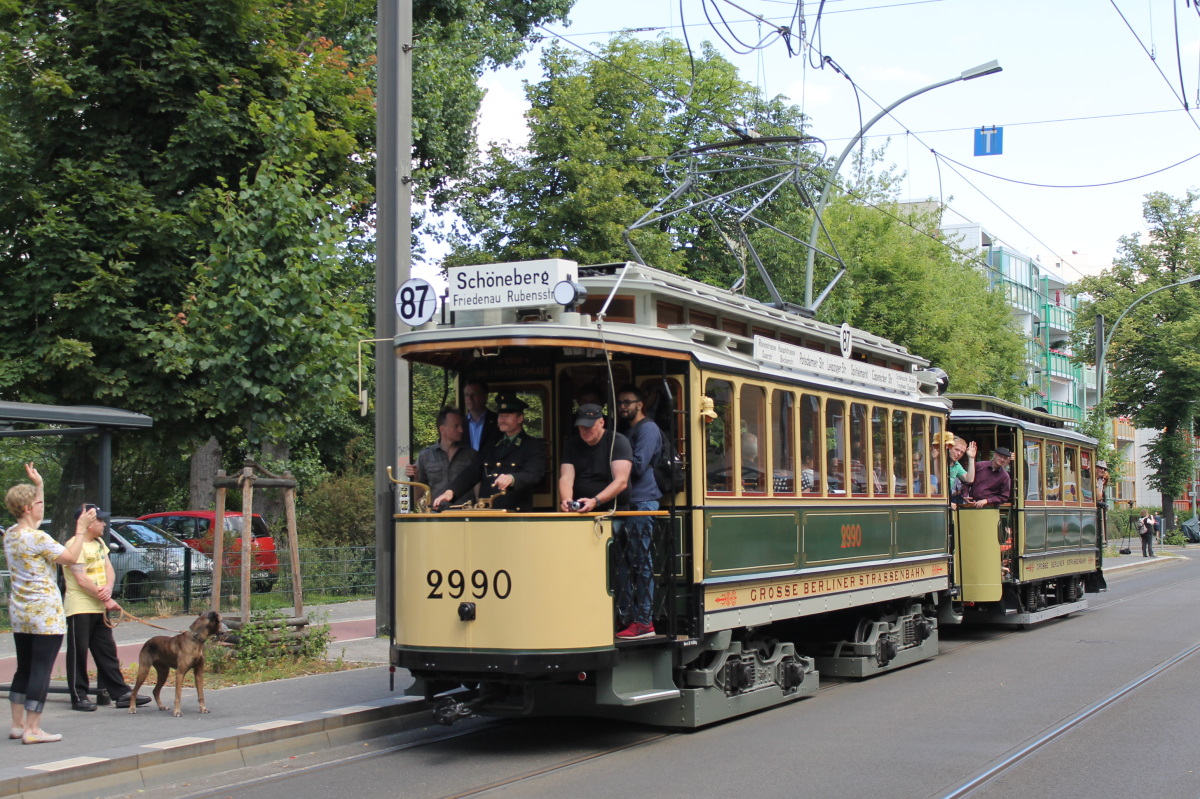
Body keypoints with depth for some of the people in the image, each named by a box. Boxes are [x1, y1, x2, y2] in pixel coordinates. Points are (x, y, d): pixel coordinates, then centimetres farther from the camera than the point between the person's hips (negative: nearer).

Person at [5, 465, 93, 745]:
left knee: (24, 669, 16)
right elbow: (71, 557, -11)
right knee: (41, 671, -4)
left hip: (19, 614, 9)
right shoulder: (37, 539, -17)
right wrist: (81, 529, -4)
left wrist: (38, 485, 30)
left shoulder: (10, 535, 9)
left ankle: (18, 724, 21)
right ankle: (32, 730, -4)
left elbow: (34, 516, 29)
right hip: (45, 613, -9)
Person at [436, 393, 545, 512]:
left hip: (516, 515, -5)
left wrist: (512, 479, -34)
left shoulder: (534, 446, 4)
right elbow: (472, 471, 14)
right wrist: (450, 491, -3)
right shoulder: (490, 444, 23)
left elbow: (533, 475, -12)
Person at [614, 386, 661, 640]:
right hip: (626, 505, 9)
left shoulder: (647, 428, -5)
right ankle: (625, 617, 11)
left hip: (641, 503, -9)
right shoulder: (627, 430, 24)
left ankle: (644, 622, -8)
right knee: (623, 563, 8)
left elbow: (638, 466, -14)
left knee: (641, 563, -8)